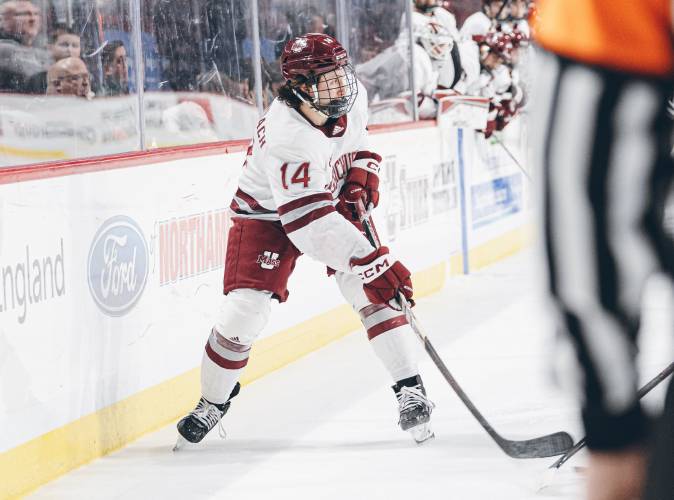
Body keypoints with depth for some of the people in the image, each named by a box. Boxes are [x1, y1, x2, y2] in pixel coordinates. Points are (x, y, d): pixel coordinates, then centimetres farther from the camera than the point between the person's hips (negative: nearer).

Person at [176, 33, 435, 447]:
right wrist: (373, 262, -48)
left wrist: (362, 173, -8)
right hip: (269, 212, -5)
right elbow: (311, 222, -43)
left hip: (333, 199, 5)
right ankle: (213, 402, 11)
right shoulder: (287, 137, -38)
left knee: (373, 291, -12)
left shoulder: (352, 96, -16)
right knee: (245, 309, -12)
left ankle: (410, 390, -8)